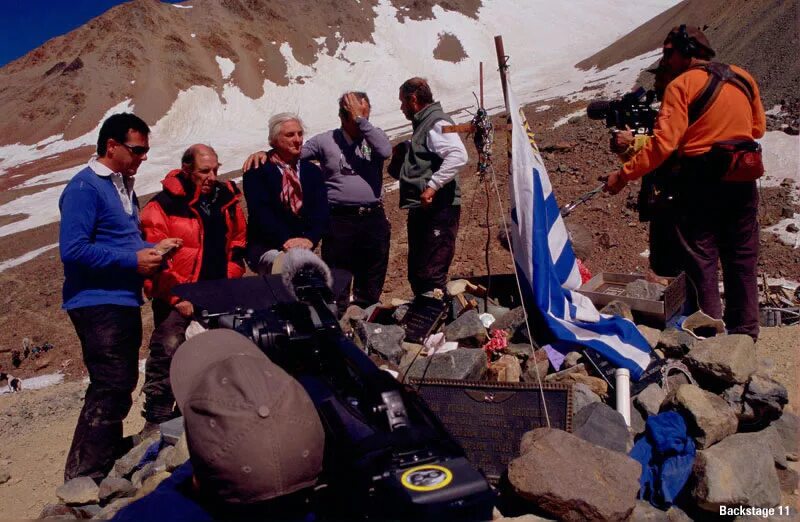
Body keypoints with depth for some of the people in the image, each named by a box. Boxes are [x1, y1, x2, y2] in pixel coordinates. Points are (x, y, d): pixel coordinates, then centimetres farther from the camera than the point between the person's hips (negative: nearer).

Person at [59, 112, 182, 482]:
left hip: (124, 302, 9)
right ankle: (83, 477, 3)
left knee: (122, 384, 18)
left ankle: (112, 452, 34)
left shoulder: (123, 185, 16)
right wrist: (133, 261, -21)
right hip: (98, 303, -9)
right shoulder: (84, 187, -12)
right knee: (110, 388, -8)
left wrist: (153, 249, 5)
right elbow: (73, 250, -21)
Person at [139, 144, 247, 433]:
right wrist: (175, 297, -19)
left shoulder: (226, 200, 9)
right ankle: (156, 421, 5)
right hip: (177, 295, -5)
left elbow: (238, 244, 16)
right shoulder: (162, 206, -8)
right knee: (165, 353, -7)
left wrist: (230, 283, 5)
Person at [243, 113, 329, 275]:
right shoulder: (257, 171, 1)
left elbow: (321, 212, 3)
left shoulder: (312, 171, 13)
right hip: (265, 248, -4)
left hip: (303, 246, 4)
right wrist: (286, 240, -24)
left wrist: (309, 238, -17)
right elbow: (260, 212, -11)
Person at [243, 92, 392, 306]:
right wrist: (263, 154, -14)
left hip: (374, 218, 2)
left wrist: (361, 120, -14)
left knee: (371, 284, 14)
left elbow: (385, 151, -15)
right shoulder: (326, 141, 4)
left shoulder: (374, 137, 7)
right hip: (340, 220, -2)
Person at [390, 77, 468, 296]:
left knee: (431, 275, -11)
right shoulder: (422, 124, 21)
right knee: (416, 273, 15)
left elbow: (458, 156, -24)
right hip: (421, 209, 10)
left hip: (438, 209, -10)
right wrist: (401, 156, 14)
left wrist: (433, 186, -26)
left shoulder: (437, 122, -9)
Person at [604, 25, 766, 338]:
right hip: (743, 181, 6)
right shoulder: (743, 78, 8)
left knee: (700, 259, 6)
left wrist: (624, 175, -16)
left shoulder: (681, 85, -10)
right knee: (742, 257, 16)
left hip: (703, 181, -6)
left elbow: (663, 144, -19)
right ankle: (744, 330, 27)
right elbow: (758, 128, 17)